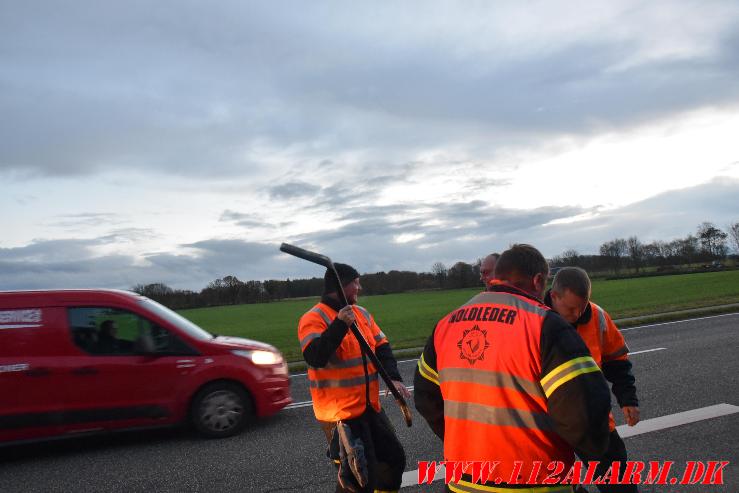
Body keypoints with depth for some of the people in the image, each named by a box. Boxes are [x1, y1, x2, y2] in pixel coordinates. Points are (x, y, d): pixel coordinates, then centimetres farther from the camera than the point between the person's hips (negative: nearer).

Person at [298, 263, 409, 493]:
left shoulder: (362, 313, 10)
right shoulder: (314, 318, -14)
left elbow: (381, 347, 8)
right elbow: (315, 358, -27)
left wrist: (394, 377, -8)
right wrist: (340, 325, -33)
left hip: (369, 406, 8)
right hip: (339, 413, -8)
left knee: (394, 458, 18)